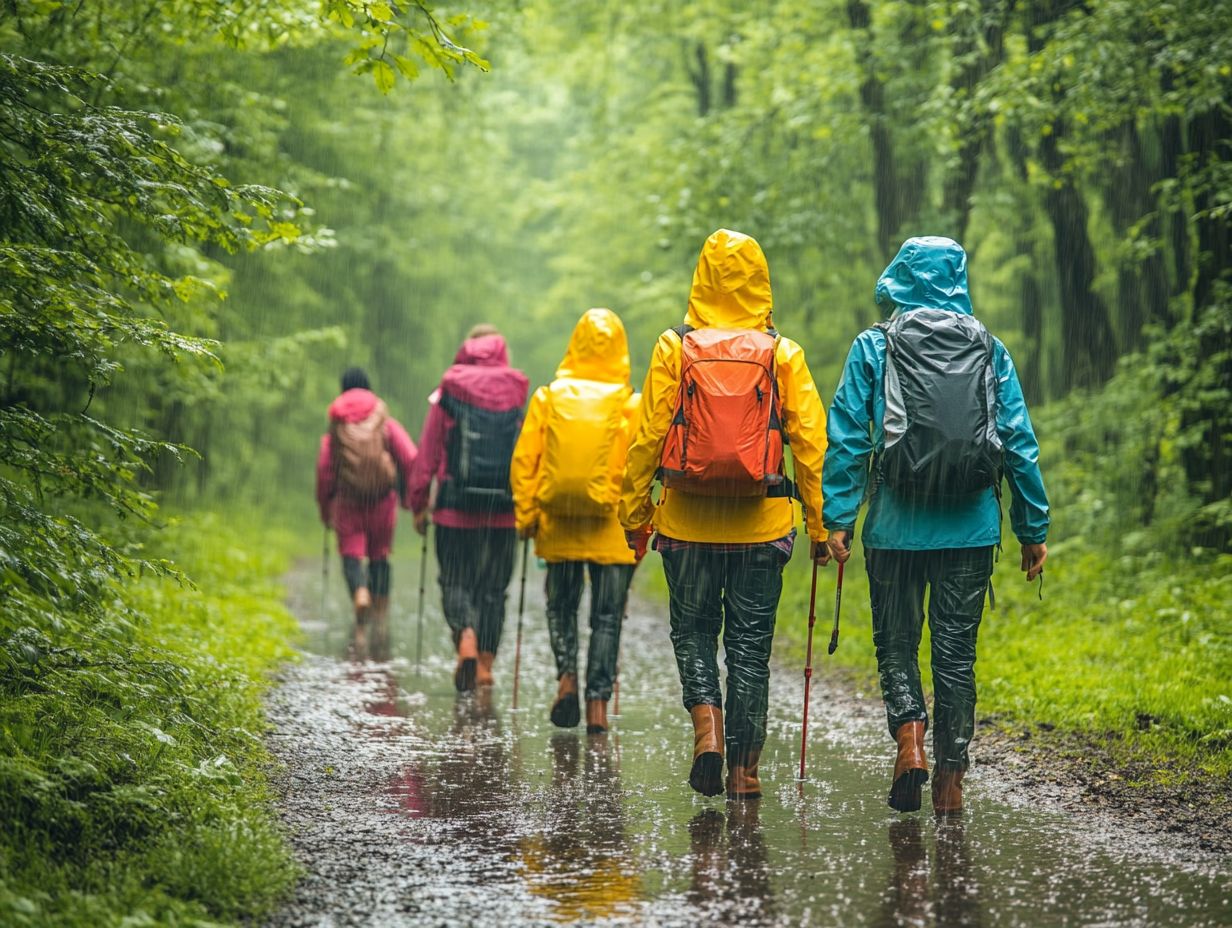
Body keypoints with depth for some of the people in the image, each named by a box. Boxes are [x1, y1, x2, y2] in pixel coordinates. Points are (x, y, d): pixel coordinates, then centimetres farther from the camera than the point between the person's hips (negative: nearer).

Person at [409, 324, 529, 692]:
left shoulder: (449, 391, 0)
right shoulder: (518, 394, 4)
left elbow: (428, 452, 1)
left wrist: (418, 503, 7)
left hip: (456, 507, -1)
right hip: (504, 510, 2)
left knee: (455, 581, 5)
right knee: (493, 586, 11)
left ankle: (465, 638, -22)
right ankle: (485, 664, 9)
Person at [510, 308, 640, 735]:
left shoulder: (548, 397, 0)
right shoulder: (631, 404, -5)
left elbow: (524, 459, -1)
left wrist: (525, 514, 6)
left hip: (558, 525, 1)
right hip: (613, 530, -1)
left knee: (562, 605, 18)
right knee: (607, 615, 6)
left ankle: (567, 675, -2)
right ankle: (598, 700, 1)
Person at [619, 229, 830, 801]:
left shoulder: (675, 348, -2)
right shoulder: (783, 354, -1)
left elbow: (649, 436, -2)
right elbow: (810, 442, -3)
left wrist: (635, 513, 7)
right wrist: (820, 524, 2)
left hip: (687, 519, 0)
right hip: (761, 523, 0)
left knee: (693, 630, 16)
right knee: (750, 643, 9)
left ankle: (706, 721, -8)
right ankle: (743, 768, 9)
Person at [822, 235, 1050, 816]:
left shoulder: (874, 348, 0)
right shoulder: (989, 350, 4)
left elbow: (847, 438, -5)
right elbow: (1020, 443, 3)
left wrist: (836, 519, -4)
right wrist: (1033, 528, 8)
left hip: (897, 526, -1)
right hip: (972, 528, 1)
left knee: (896, 640, 13)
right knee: (956, 649, 9)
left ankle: (909, 731, -11)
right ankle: (950, 778, 9)